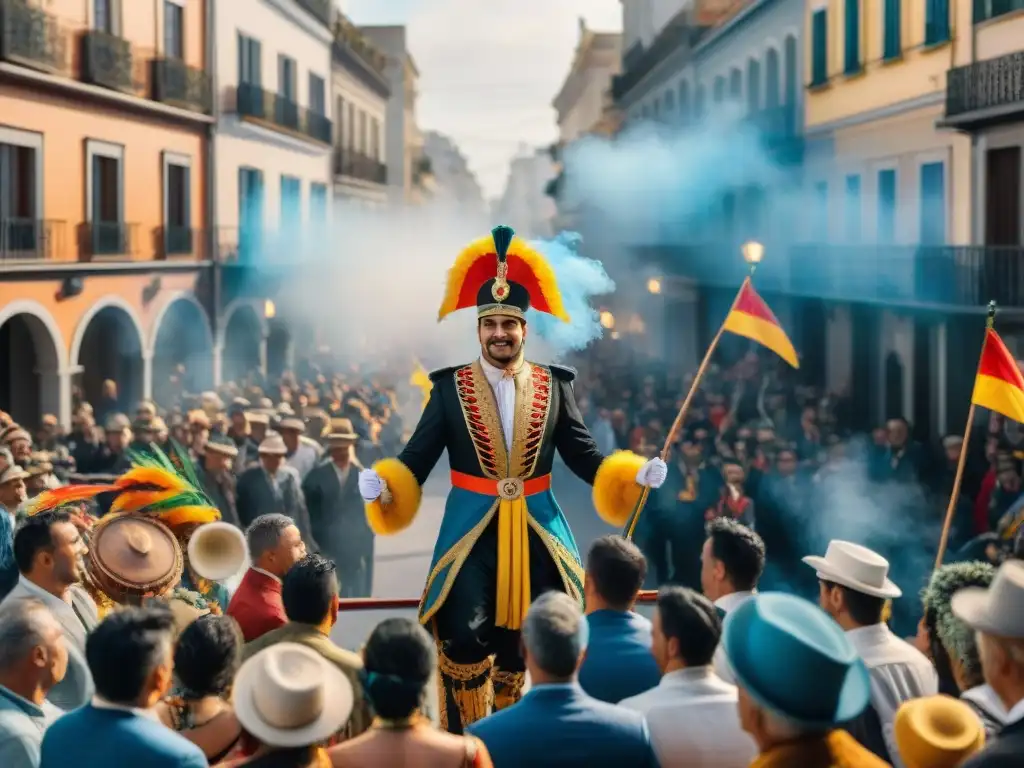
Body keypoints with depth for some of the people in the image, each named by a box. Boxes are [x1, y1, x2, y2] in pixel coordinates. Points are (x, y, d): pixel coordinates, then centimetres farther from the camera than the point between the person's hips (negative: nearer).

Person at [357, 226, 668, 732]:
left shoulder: (553, 386, 3)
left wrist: (637, 473, -12)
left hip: (537, 529, 2)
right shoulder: (450, 387, -1)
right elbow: (416, 458, -4)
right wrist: (380, 483, -23)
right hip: (471, 529, -2)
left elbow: (584, 456, 3)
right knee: (464, 639, -10)